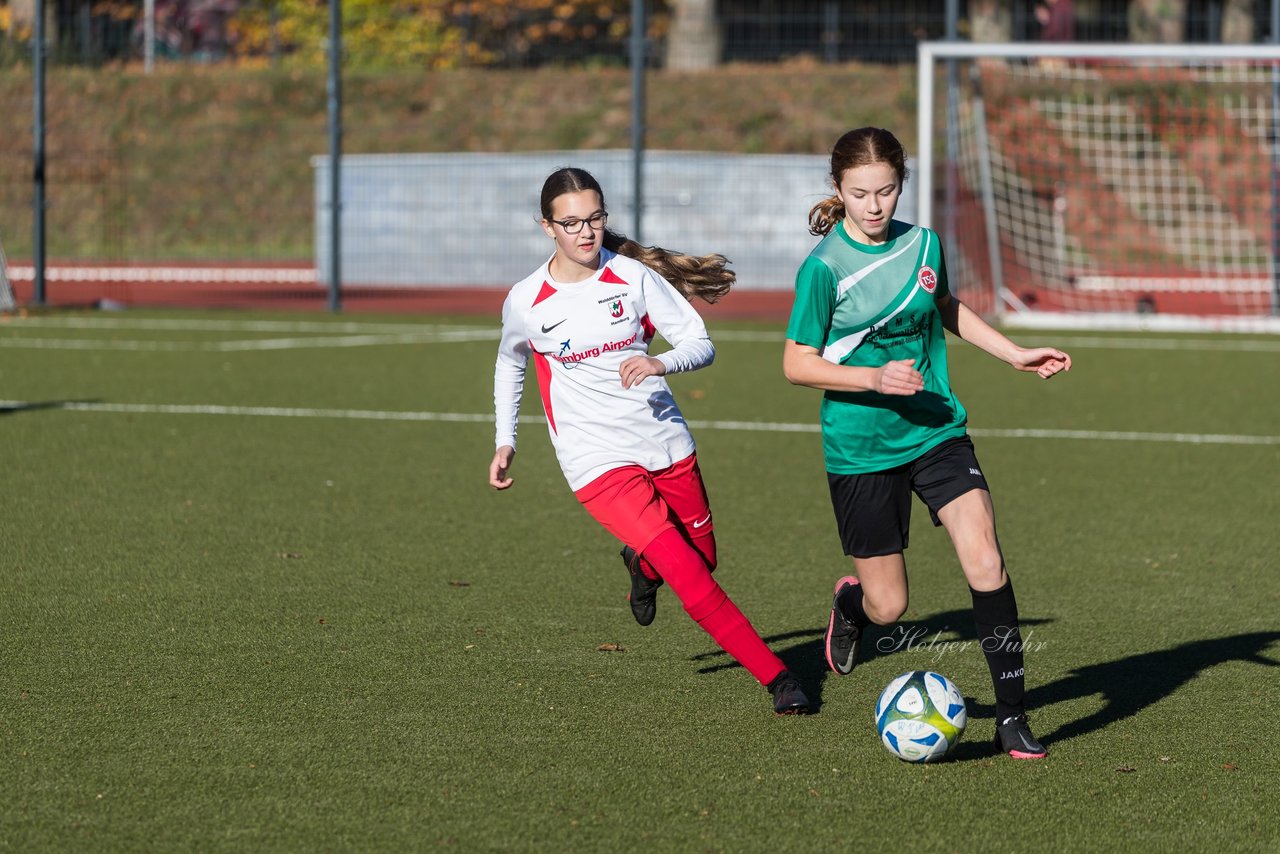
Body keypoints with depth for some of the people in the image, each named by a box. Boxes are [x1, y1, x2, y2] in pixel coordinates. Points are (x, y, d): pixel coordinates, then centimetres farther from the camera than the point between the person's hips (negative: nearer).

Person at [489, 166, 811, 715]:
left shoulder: (633, 276, -3)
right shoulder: (526, 302, -3)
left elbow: (701, 345, -4)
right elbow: (510, 362, 18)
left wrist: (661, 363, -24)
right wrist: (505, 440, 16)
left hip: (667, 444, 3)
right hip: (597, 462, -3)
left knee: (703, 561, 14)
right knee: (687, 573, -18)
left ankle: (642, 565, 50)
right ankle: (777, 677, -12)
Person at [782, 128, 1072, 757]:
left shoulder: (923, 245, 2)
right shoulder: (824, 267, -13)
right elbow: (797, 363, -10)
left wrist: (1016, 355, 19)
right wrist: (875, 379, -23)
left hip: (937, 432, 3)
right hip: (861, 449, -3)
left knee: (984, 562, -16)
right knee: (888, 607, 1)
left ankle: (1011, 717, -9)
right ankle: (850, 603, 41)